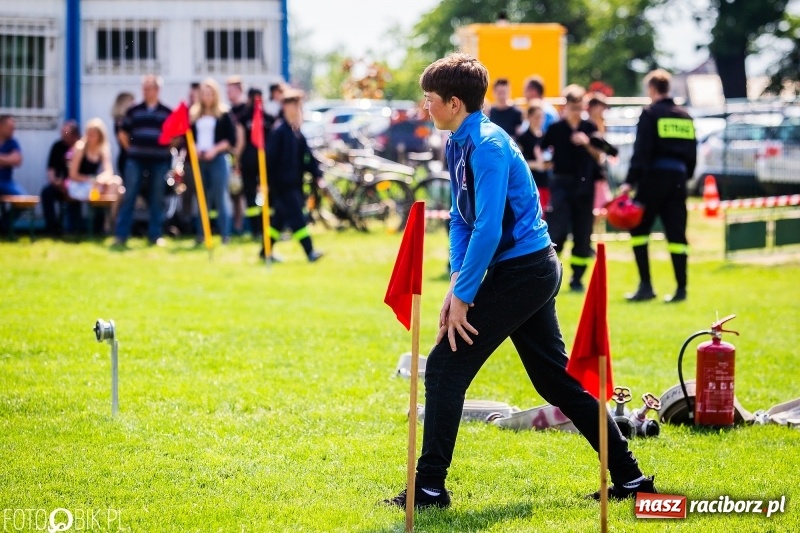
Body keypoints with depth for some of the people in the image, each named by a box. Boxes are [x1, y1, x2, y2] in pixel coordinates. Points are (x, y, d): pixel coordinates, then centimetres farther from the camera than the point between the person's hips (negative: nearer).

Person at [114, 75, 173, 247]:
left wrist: (166, 148, 0)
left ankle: (155, 235, 11)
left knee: (157, 199, 5)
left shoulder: (167, 113, 5)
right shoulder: (134, 111, 7)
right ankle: (121, 234, -1)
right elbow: (123, 133, 14)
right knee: (129, 196, -3)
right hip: (136, 160, 0)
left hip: (159, 161, 0)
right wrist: (131, 149, 6)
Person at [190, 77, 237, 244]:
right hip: (199, 160, 4)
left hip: (218, 160, -4)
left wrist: (215, 150, -13)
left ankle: (225, 234, -3)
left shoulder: (224, 114, 0)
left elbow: (232, 139, -3)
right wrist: (193, 149, -5)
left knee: (220, 198, -6)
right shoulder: (194, 114, 12)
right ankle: (201, 234, 10)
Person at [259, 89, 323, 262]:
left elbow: (306, 156, 13)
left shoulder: (297, 131, 12)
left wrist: (317, 175, 4)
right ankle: (309, 252, -14)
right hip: (282, 182, -8)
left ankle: (266, 251, 23)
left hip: (294, 183, 8)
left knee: (279, 218, 14)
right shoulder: (279, 130, -13)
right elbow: (270, 157, -15)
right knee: (296, 217, -11)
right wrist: (265, 181, -16)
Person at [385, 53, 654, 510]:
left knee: (446, 367, -8)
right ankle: (629, 476, 18)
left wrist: (463, 296, -20)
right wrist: (457, 282, 3)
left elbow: (488, 229, -24)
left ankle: (430, 487, -5)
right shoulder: (460, 143, 11)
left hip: (521, 271, -10)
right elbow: (461, 218, 15)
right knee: (555, 377, 15)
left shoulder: (487, 146, -19)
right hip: (535, 270, 10)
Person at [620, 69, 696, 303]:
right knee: (676, 233, 6)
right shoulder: (684, 116, 14)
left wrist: (630, 181, -15)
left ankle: (646, 285, -3)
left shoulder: (651, 113, -5)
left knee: (638, 229, 3)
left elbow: (641, 151, -13)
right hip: (678, 177, 6)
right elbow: (692, 153, 17)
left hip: (655, 177, -6)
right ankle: (681, 288, 2)